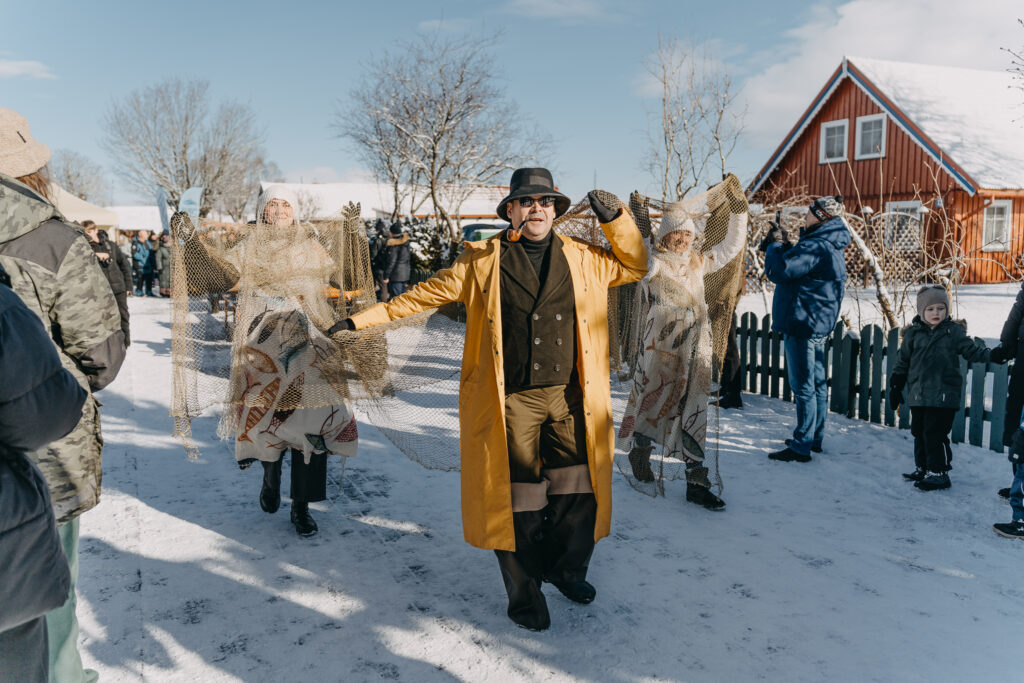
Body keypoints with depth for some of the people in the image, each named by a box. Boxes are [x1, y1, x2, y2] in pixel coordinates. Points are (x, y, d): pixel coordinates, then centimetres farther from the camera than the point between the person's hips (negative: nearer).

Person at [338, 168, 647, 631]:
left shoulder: (582, 260, 10)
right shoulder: (482, 262, 3)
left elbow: (635, 266, 21)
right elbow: (423, 295, 8)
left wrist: (613, 219, 6)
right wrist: (363, 319, 7)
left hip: (570, 397, 3)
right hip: (511, 400, -2)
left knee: (578, 489, 6)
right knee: (518, 499, 2)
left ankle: (567, 569, 34)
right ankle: (525, 595, 22)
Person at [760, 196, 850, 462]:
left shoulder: (816, 247, -20)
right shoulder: (830, 246, 14)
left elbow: (779, 271, -25)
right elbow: (797, 267, 22)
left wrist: (775, 245, -8)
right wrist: (783, 246, 8)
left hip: (803, 323, -11)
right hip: (818, 323, 11)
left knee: (803, 386, -7)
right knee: (817, 383, 15)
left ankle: (801, 447, -2)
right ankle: (814, 438, 26)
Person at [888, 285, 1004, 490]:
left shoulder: (954, 332, 1)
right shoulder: (914, 333, 6)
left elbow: (972, 350, 3)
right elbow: (902, 362, 12)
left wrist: (991, 355, -16)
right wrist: (895, 386, 12)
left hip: (943, 396, -4)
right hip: (918, 395, 4)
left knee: (935, 434, -6)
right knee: (919, 433, 13)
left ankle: (938, 472, 5)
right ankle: (922, 468, 27)